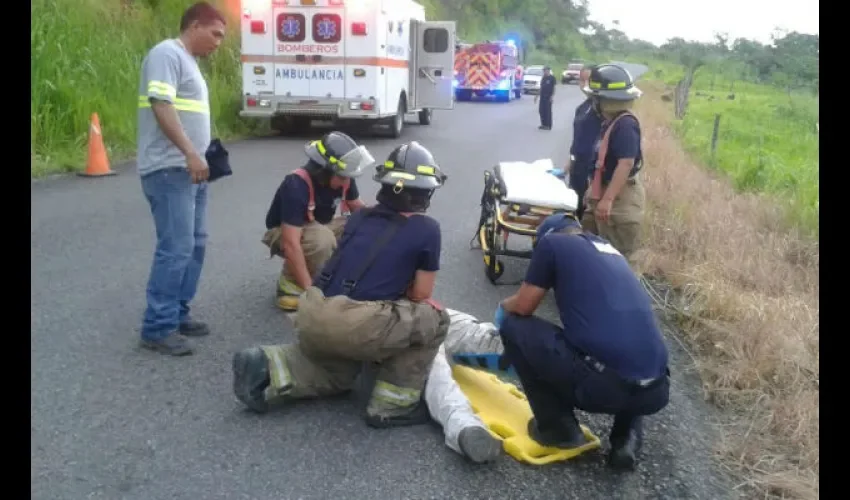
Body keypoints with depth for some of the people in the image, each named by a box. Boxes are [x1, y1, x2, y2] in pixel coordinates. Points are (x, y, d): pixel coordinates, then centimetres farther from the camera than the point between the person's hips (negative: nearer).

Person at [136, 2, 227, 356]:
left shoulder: (189, 61, 21)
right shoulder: (167, 53, -9)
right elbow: (161, 105, -20)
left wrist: (200, 157, 21)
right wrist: (190, 153, -26)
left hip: (190, 172, 10)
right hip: (170, 170, -10)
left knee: (194, 244, 12)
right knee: (176, 248, -12)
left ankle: (178, 315, 20)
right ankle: (157, 328, -4)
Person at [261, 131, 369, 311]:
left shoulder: (344, 177, -16)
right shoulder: (297, 186, -35)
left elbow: (357, 207, 3)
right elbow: (291, 244, -38)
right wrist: (309, 289, -39)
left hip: (319, 228, 7)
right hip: (282, 233, -6)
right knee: (321, 239, -38)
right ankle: (290, 284, -13)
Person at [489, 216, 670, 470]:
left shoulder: (552, 242, 10)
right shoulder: (610, 250, 28)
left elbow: (523, 306, 13)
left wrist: (502, 307, 37)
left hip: (601, 384, -6)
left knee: (513, 326, 13)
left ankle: (557, 428, 16)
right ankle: (628, 437, 17)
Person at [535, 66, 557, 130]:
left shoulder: (552, 78, -5)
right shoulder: (543, 78, 14)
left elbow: (554, 87, -8)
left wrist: (553, 96, -17)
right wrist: (537, 95, 16)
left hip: (548, 97, -7)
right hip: (542, 96, 7)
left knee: (548, 110, -4)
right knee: (541, 110, 6)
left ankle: (548, 125, 1)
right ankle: (543, 124, 16)